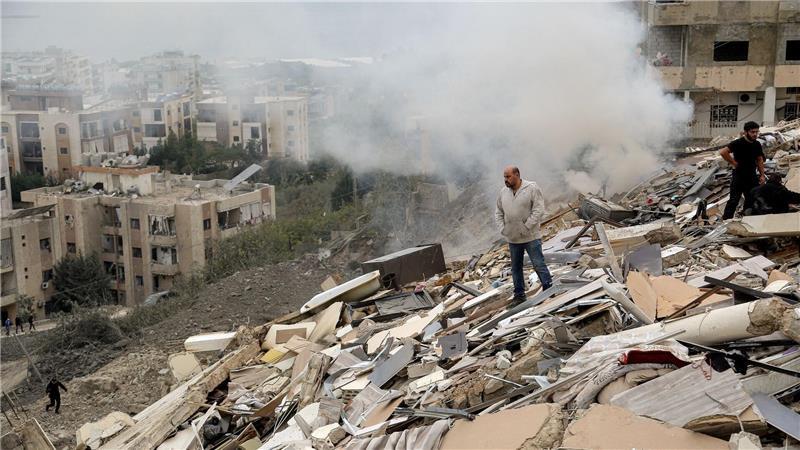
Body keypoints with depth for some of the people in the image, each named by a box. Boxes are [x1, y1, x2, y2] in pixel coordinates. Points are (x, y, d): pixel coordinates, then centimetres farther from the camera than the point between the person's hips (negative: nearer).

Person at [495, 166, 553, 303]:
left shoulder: (532, 188, -10)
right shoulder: (503, 192, 6)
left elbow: (539, 210, -15)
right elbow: (498, 212, 14)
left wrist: (527, 227, -18)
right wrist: (502, 228, 0)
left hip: (531, 237, -5)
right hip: (513, 239, 5)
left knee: (539, 265, -2)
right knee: (516, 267, 12)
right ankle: (519, 294, 23)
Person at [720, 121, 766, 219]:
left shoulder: (757, 144, 5)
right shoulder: (738, 143, -16)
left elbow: (759, 160, 15)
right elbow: (723, 152, -26)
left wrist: (762, 175, 9)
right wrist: (733, 163, -20)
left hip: (752, 177, 7)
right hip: (739, 177, -7)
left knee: (751, 200, 13)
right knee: (734, 200, -5)